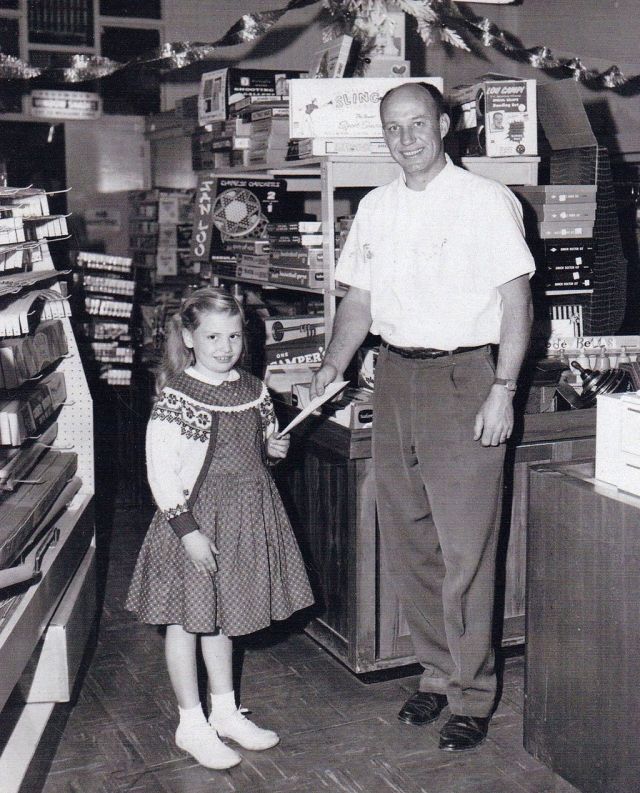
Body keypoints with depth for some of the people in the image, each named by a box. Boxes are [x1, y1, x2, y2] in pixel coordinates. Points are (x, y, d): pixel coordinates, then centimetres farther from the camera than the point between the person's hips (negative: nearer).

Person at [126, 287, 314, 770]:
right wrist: (187, 529, -21)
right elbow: (161, 471, -18)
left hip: (246, 518, 6)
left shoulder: (253, 390, 4)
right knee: (187, 620, 6)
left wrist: (274, 449, -3)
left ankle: (225, 712, 33)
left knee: (219, 616, 20)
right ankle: (191, 725, 20)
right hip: (197, 518, -6)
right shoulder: (176, 399, -16)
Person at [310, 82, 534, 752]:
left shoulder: (486, 201, -4)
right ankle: (436, 671, 27)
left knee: (465, 550, -3)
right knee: (406, 542, 11)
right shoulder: (375, 207, 13)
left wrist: (503, 390, -14)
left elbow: (516, 299, -7)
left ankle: (470, 696, 11)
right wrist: (333, 364, 1)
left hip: (462, 377, -6)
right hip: (393, 375, 6)